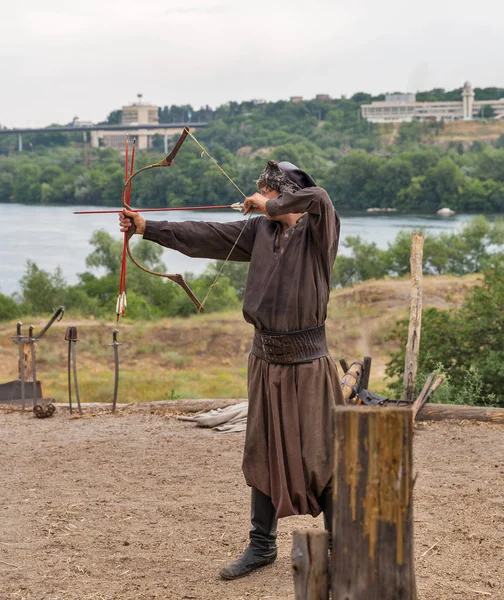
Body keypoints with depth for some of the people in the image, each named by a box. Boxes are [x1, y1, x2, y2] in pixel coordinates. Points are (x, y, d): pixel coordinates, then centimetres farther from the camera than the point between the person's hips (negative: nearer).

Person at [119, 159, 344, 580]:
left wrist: (269, 206, -20)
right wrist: (148, 228, 10)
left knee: (320, 458, -2)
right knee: (263, 454, 12)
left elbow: (318, 198, -31)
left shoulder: (319, 230, -10)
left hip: (308, 364, -6)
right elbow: (205, 237, 9)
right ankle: (262, 546, 25)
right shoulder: (260, 230, 7)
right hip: (266, 360, 6)